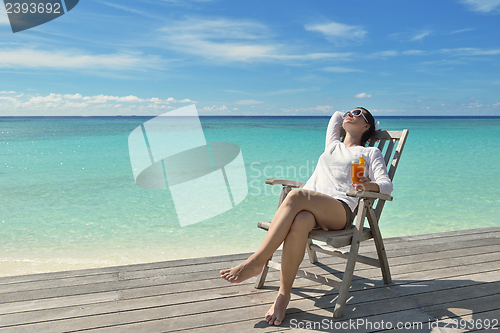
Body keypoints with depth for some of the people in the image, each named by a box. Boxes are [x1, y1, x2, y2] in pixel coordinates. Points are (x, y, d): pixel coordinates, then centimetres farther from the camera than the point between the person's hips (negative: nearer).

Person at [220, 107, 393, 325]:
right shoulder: (332, 145, 34)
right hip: (308, 207, 3)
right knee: (299, 222, -37)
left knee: (296, 195, -36)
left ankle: (256, 262, -32)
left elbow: (387, 185, 5)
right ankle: (283, 295, -31)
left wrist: (369, 185, -17)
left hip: (340, 211, -3)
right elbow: (337, 115, 50)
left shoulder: (371, 153, 21)